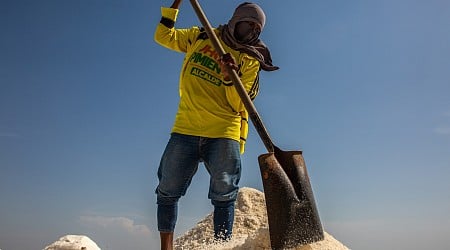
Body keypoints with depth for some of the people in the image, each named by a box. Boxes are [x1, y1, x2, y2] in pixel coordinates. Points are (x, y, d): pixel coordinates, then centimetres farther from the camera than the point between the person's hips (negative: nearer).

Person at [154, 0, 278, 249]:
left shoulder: (250, 61, 6)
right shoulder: (200, 37, 14)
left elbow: (238, 105, -3)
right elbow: (164, 36, 14)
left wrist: (231, 78, -20)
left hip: (224, 134, -1)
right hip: (185, 129, 2)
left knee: (223, 197, -3)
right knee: (167, 192, 3)